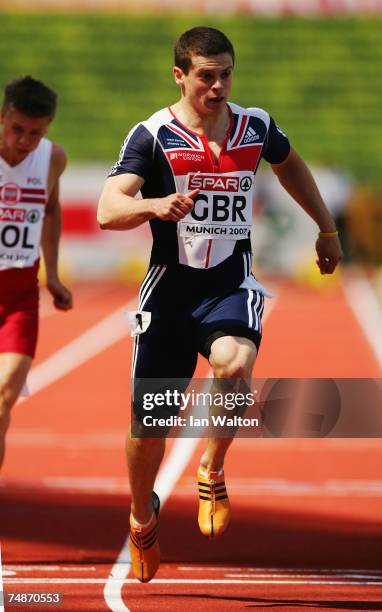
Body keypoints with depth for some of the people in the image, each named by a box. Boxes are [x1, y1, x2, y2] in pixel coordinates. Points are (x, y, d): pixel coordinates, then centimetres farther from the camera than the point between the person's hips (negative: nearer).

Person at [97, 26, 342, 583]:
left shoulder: (256, 128, 4)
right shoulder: (151, 136, -8)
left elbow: (291, 166, 27)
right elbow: (108, 212, -20)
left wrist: (327, 229, 34)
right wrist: (155, 206, -39)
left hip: (232, 285, 1)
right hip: (170, 286, -1)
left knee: (233, 363, -33)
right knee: (149, 420, 6)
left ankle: (212, 474, -7)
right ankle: (143, 521, 36)